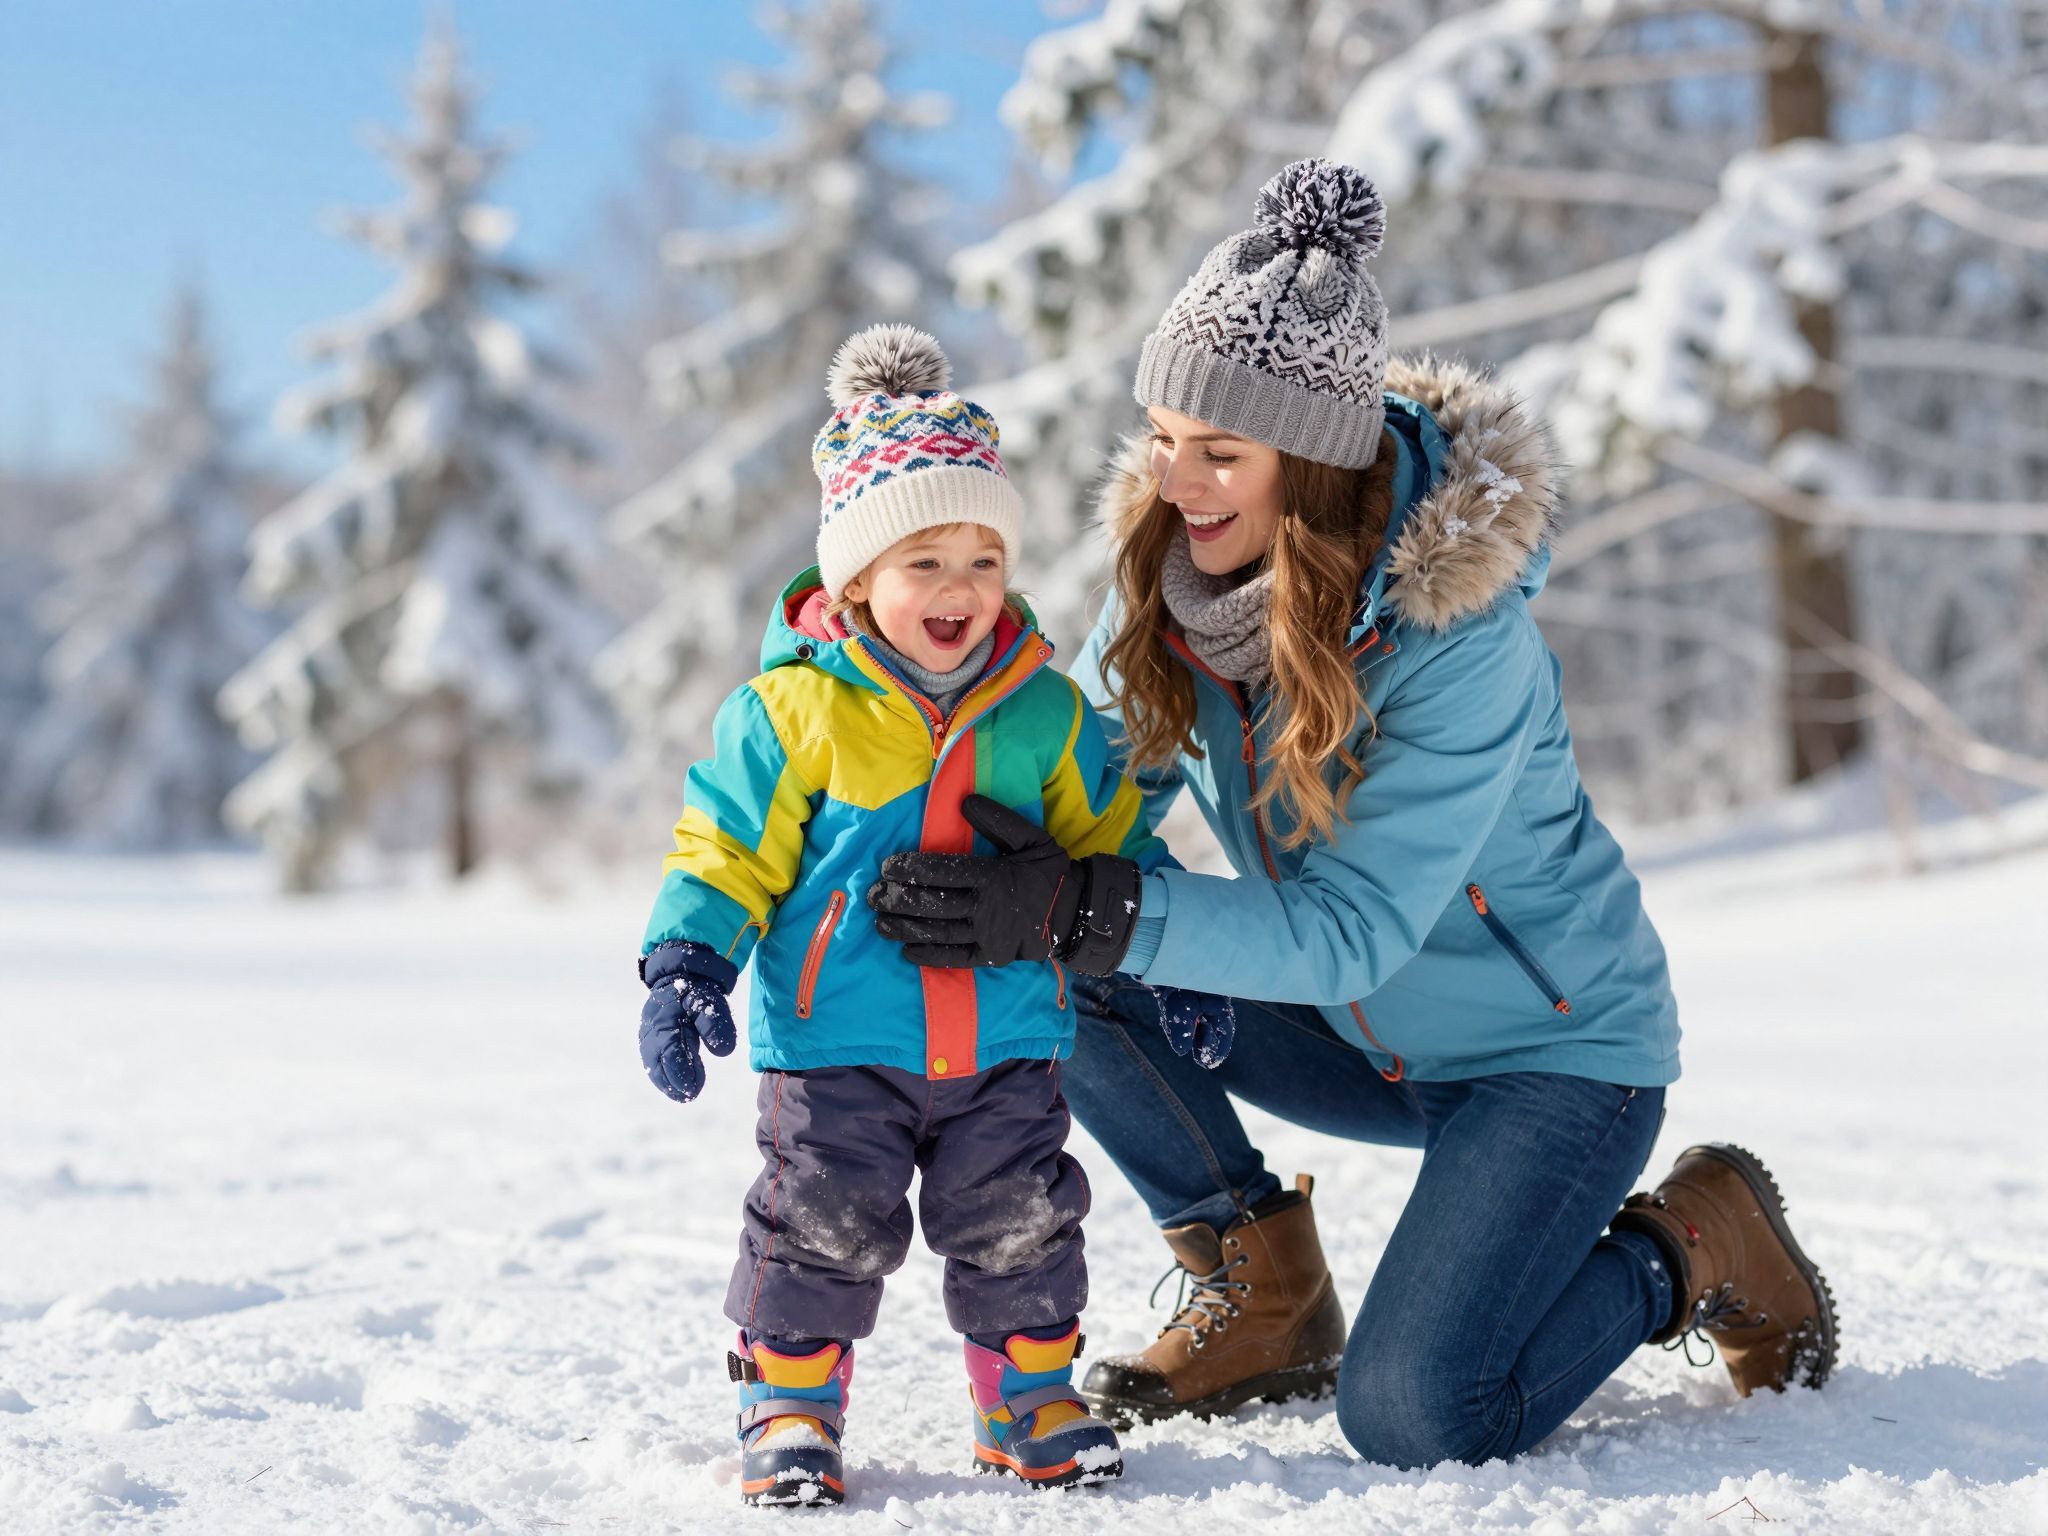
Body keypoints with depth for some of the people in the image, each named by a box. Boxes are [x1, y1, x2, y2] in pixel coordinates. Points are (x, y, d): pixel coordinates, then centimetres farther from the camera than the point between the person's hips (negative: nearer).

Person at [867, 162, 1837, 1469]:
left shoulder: (1462, 636, -30)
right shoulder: (1175, 557, -12)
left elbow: (1350, 930, -32)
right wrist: (989, 875, -29)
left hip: (1554, 1044, -6)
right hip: (1361, 1036, 6)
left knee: (1418, 1421, -22)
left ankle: (1688, 1247, 7)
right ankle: (1266, 1299, 2)